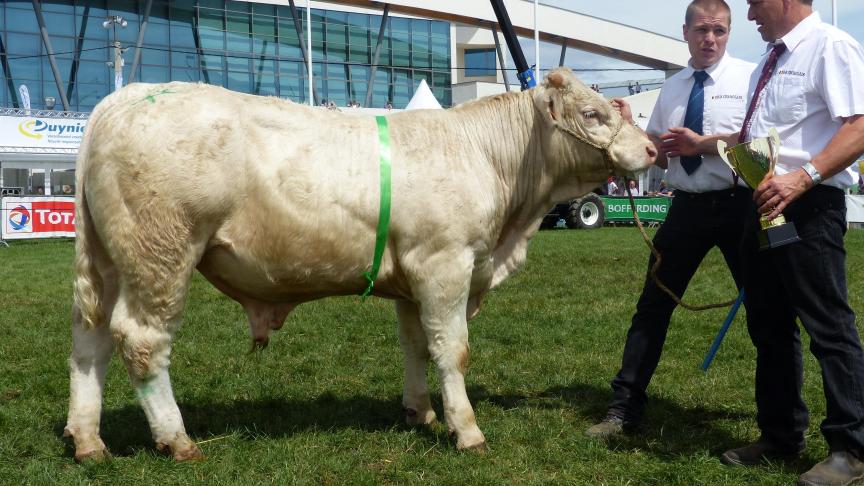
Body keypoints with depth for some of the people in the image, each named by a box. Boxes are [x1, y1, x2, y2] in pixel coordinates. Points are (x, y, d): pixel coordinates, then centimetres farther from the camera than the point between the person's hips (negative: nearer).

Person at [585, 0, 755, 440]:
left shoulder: (749, 77, -3)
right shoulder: (672, 88, 12)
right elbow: (658, 155, 14)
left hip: (738, 205, -4)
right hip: (687, 207, 5)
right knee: (652, 306, 4)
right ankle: (624, 410, 11)